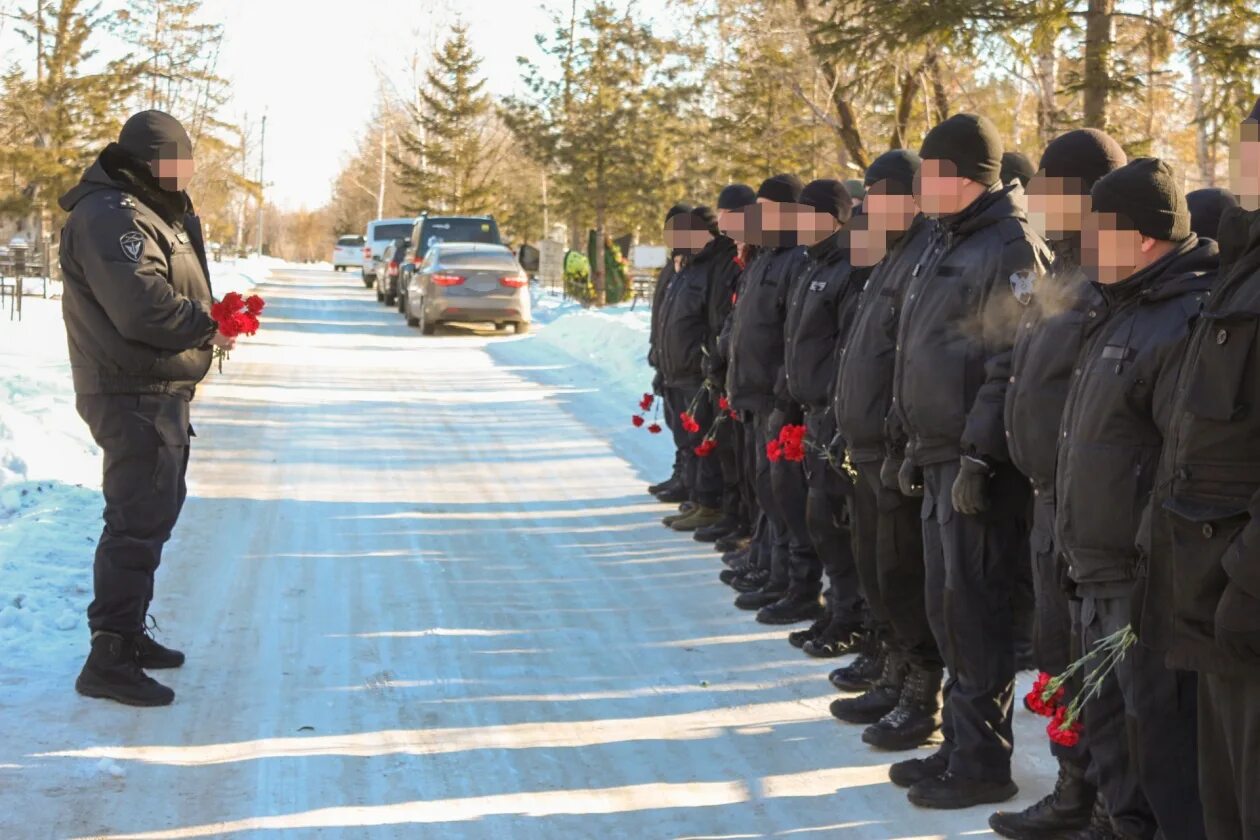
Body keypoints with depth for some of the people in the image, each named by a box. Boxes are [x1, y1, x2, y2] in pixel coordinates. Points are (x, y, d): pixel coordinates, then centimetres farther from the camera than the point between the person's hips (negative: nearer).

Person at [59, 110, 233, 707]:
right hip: (135, 396, -11)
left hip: (155, 394, 11)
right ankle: (109, 659, -7)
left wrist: (212, 315, 1)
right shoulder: (113, 217, -18)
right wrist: (209, 326, -14)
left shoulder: (149, 212, 17)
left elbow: (173, 292, 20)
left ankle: (128, 634, 32)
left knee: (150, 515, 20)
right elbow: (145, 307, -26)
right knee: (137, 523, -10)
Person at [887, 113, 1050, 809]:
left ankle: (982, 763, 4)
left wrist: (979, 457, -22)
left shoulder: (1010, 249, -14)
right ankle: (960, 744, 25)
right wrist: (917, 445, 19)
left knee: (974, 610, -5)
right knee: (947, 607, 14)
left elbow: (1010, 367, -19)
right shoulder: (946, 244, 16)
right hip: (940, 457, 10)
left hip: (979, 463, -10)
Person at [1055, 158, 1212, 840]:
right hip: (1101, 577, 10)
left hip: (1150, 583, -10)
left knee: (1161, 740, -3)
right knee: (1109, 730, 19)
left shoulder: (1186, 324, -18)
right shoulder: (1116, 312, 14)